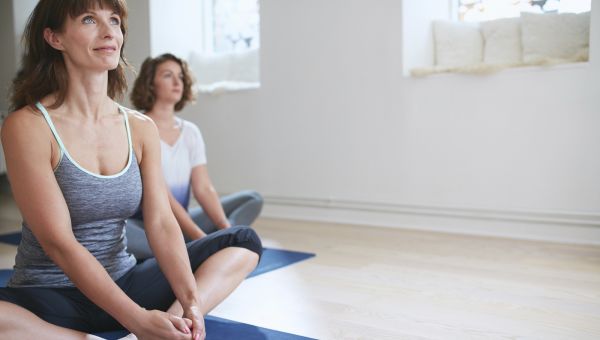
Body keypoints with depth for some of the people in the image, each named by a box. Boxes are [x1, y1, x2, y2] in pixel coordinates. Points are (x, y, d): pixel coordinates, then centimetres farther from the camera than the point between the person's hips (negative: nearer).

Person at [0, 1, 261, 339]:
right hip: (48, 298, -5)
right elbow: (58, 242, -20)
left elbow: (162, 223, -5)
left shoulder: (142, 128, 2)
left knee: (244, 240, -3)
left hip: (125, 285, 6)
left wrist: (190, 302, -21)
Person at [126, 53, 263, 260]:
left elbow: (203, 188, -1)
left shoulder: (190, 131, 8)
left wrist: (227, 229, -19)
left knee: (253, 199, -6)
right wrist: (200, 237, -27)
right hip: (143, 226, -6)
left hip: (180, 225, 6)